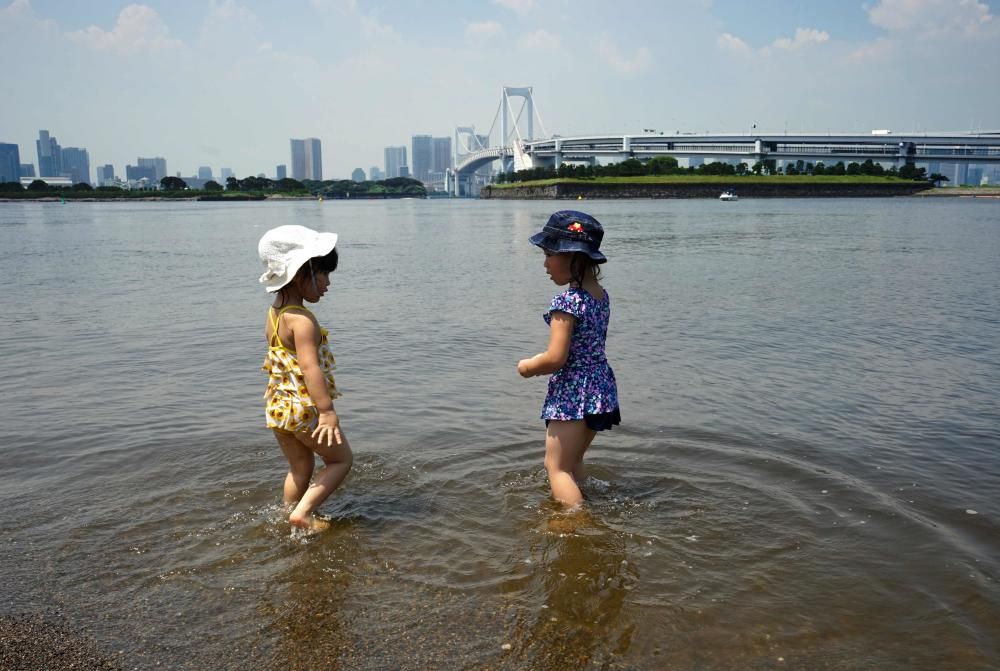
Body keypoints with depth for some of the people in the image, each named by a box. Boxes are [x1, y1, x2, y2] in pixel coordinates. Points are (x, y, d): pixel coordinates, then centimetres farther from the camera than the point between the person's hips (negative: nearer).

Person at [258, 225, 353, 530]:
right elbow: (310, 367, -29)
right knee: (341, 459, 11)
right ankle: (302, 513, 4)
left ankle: (292, 519, 33)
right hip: (305, 407, -8)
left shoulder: (273, 313, 7)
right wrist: (327, 411, -31)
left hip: (277, 406, 8)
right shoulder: (303, 319, -21)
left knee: (300, 468, 22)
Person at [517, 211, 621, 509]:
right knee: (573, 461, 24)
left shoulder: (566, 302, -21)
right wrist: (541, 360, 13)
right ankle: (575, 504, 38)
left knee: (556, 467, 1)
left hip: (571, 394, -9)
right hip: (601, 388, 9)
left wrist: (528, 366, -4)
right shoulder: (601, 295, 6)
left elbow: (555, 359, -24)